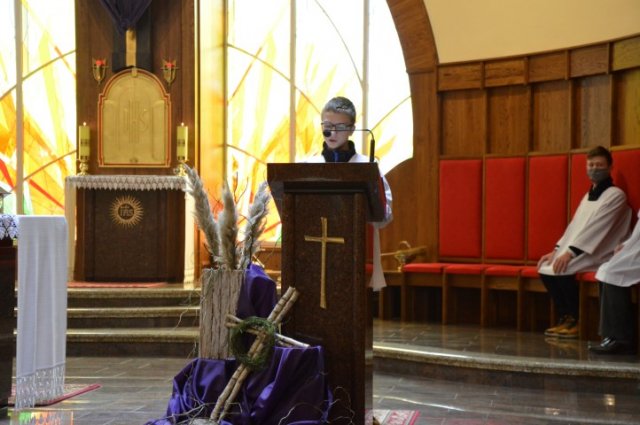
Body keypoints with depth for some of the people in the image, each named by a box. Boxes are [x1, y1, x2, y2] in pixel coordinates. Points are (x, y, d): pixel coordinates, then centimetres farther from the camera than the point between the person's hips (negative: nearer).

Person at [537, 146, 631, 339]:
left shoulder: (615, 195, -10)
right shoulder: (589, 195, 18)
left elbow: (596, 228, -20)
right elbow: (574, 226, 15)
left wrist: (570, 252, -26)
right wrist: (557, 250, 2)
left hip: (599, 254, -8)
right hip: (579, 251, 8)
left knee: (563, 270, -28)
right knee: (545, 268, -8)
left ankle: (576, 321, -11)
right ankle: (565, 318, 0)